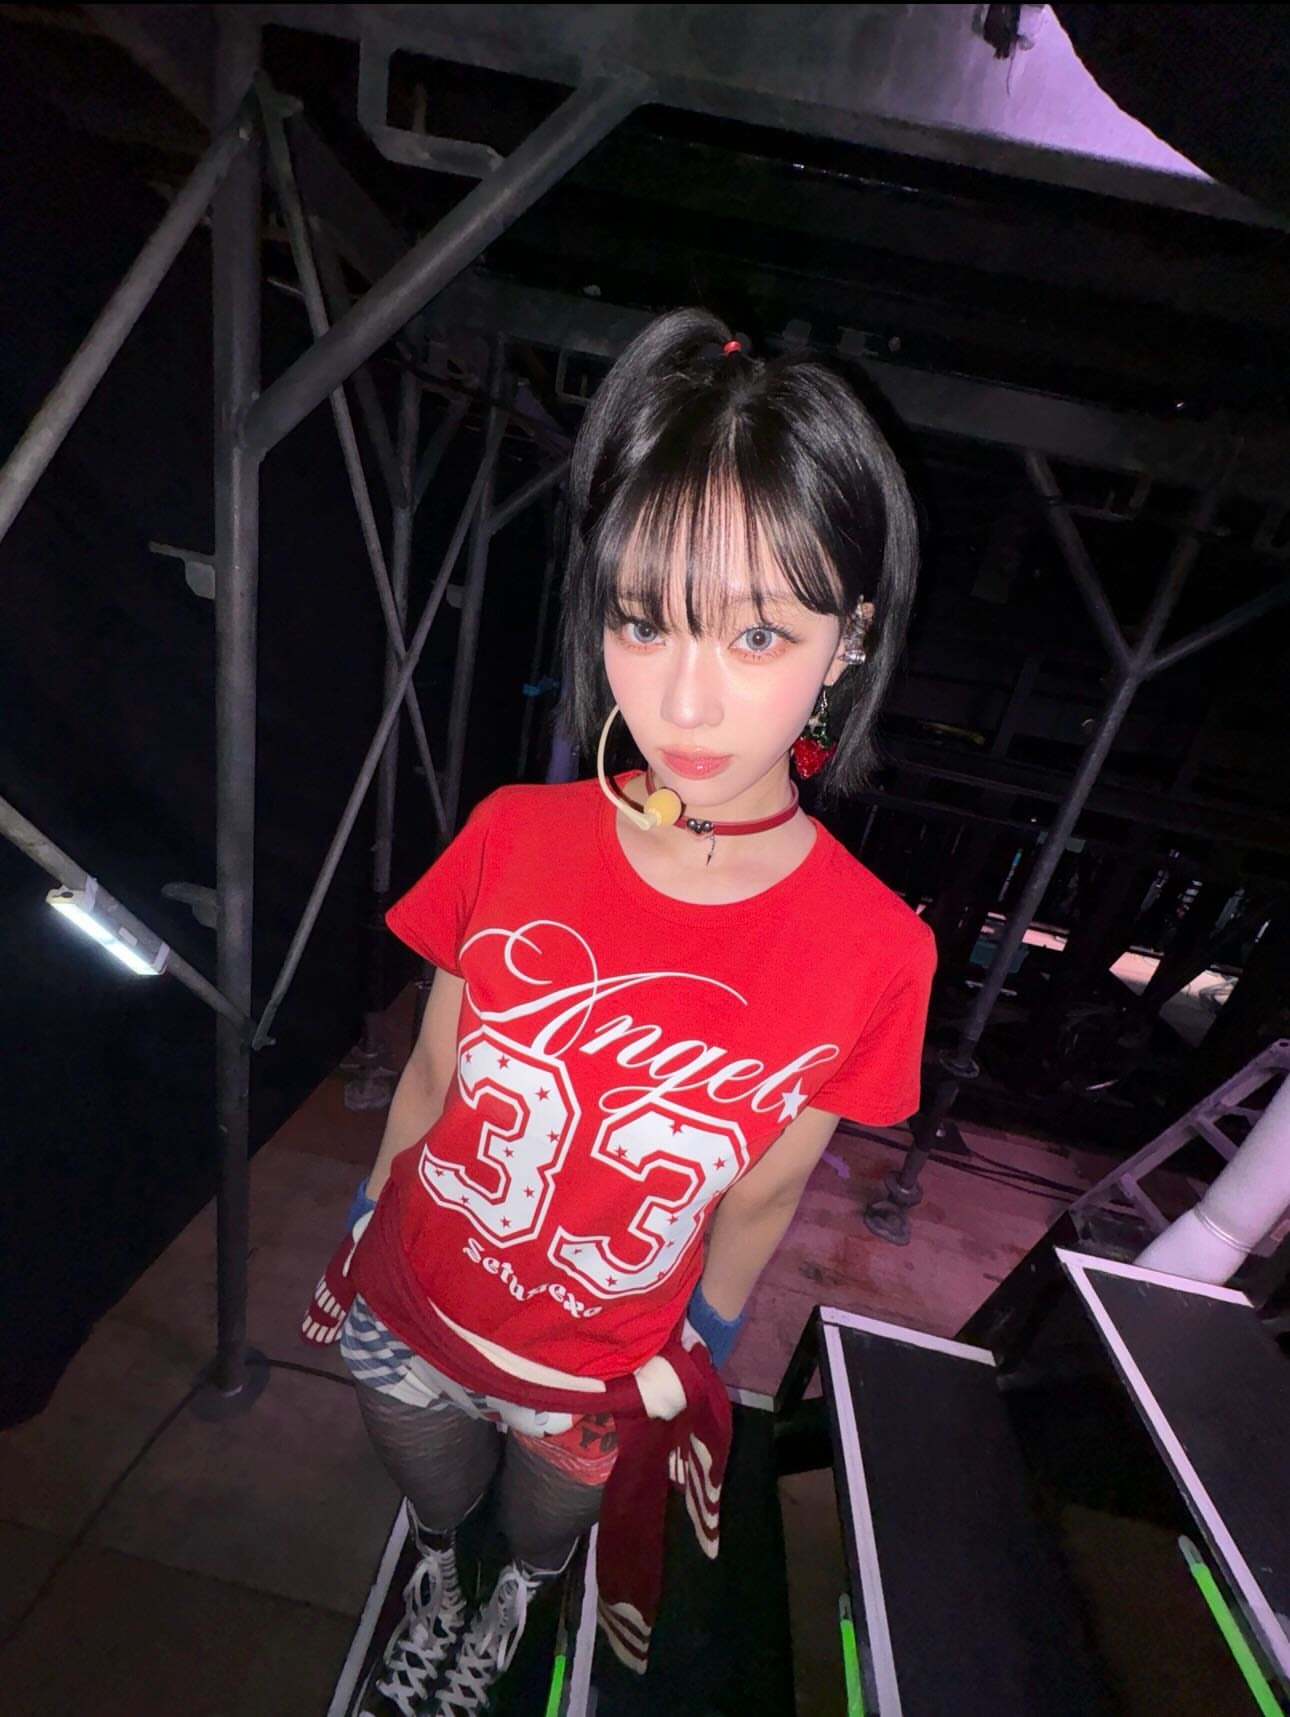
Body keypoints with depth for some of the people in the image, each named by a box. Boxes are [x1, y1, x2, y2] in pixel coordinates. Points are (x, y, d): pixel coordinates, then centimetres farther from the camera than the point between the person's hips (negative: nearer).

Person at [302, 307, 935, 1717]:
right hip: (407, 1311, 1)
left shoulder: (870, 952, -27)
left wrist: (695, 1363, 4)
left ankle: (516, 1594, 73)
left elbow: (756, 1199, -12)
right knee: (432, 1496, 34)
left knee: (548, 1527, 34)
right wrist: (358, 1241, 6)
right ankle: (439, 1570, 73)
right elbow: (434, 1077, -9)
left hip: (598, 1376, 0)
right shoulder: (514, 837, -24)